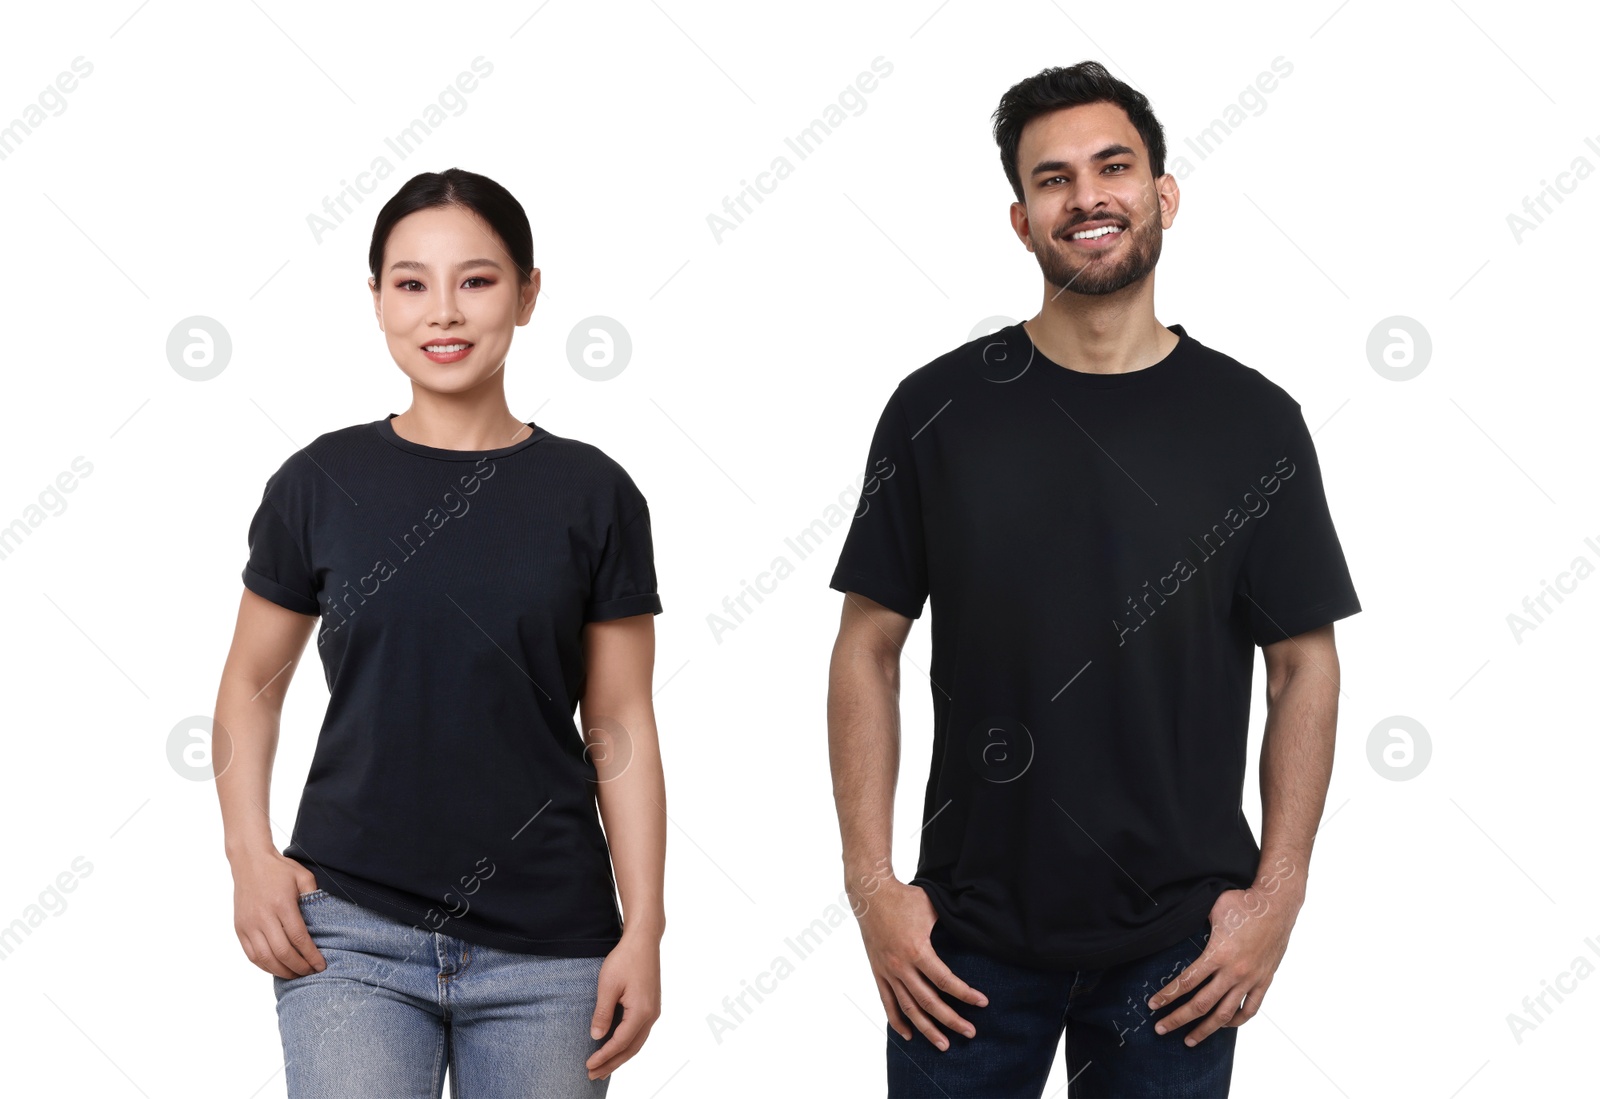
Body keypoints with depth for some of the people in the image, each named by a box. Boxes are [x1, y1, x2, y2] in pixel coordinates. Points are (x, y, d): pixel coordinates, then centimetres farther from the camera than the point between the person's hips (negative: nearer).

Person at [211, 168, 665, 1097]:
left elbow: (620, 726, 2)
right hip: (353, 933, 0)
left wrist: (645, 930, -3)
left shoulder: (594, 495, 1)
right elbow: (253, 684, 11)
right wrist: (250, 856, -3)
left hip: (547, 950, 0)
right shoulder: (321, 485, 2)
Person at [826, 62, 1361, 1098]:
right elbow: (869, 650, 1)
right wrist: (873, 884, -5)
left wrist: (1277, 894, -4)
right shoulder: (939, 408, -1)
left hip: (1177, 947, 0)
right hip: (970, 933, 0)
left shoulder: (1253, 420, -1)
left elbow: (1304, 665, 2)